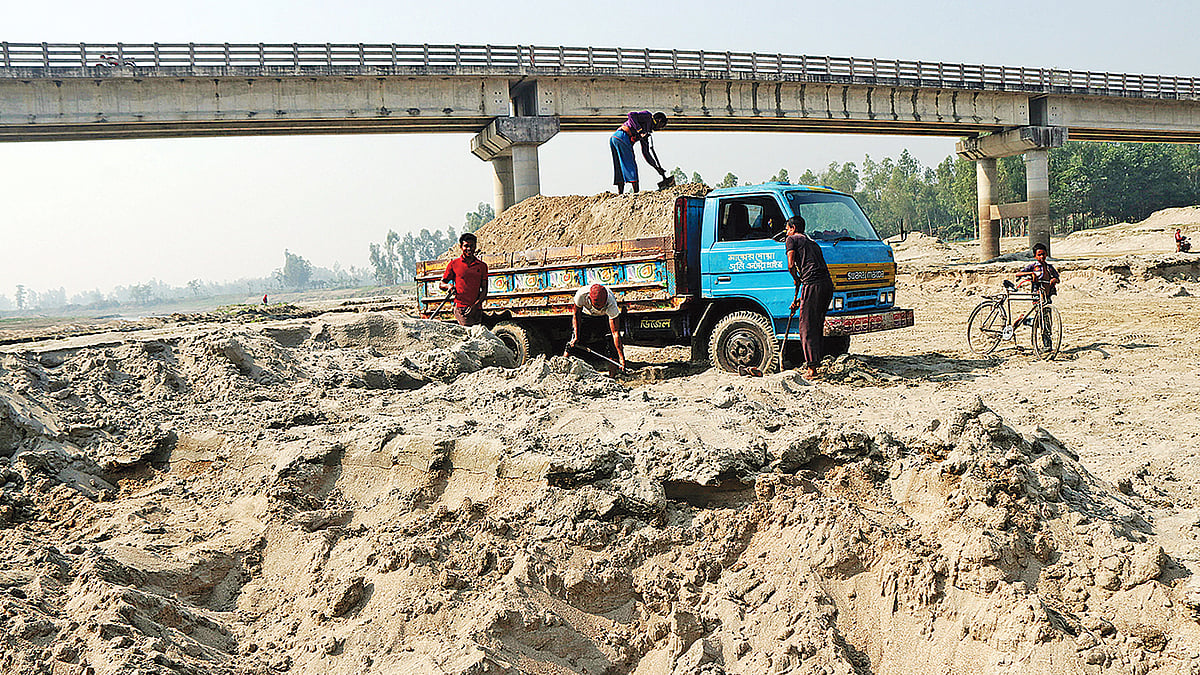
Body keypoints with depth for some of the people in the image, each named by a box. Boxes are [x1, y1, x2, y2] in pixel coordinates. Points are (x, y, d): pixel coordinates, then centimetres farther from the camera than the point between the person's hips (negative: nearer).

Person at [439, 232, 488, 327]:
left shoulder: (482, 266, 13)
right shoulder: (454, 264, 10)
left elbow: (484, 290, 9)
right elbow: (441, 284, 15)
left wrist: (475, 305, -7)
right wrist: (448, 286, -9)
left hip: (476, 308, 3)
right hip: (460, 307, -3)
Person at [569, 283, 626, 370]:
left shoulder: (611, 305, -43)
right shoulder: (581, 295, -41)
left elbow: (615, 333, -40)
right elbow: (576, 314, -20)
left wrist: (621, 357, -43)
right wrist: (576, 337, -24)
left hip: (606, 316, -1)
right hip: (586, 312, 1)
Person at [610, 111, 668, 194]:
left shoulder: (646, 132, 31)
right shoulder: (647, 116, 10)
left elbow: (646, 153, 29)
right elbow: (631, 115, -9)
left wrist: (657, 168, 26)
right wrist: (639, 130, -14)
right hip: (622, 136, -9)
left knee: (620, 169, 10)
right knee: (631, 166, -7)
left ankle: (620, 194, 7)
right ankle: (636, 193, -8)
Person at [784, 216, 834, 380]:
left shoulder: (792, 239, 9)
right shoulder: (813, 244, 31)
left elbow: (791, 265, -5)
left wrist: (796, 280, 16)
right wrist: (799, 299, 33)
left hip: (813, 285, -7)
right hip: (828, 284, 7)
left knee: (807, 328, -3)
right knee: (818, 326, 19)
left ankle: (811, 368, -7)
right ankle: (815, 361, 25)